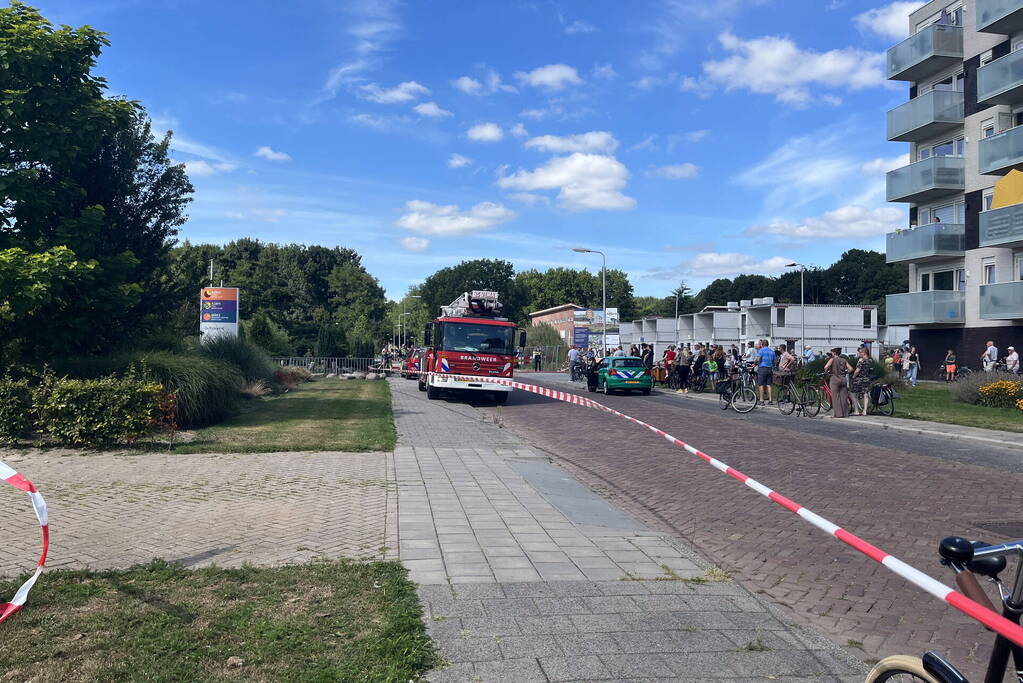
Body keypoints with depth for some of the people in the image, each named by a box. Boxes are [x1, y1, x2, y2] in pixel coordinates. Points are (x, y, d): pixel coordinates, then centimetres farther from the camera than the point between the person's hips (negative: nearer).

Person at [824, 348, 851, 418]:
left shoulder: (832, 359, -3)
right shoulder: (844, 360, 11)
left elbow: (826, 367, -17)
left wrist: (826, 373, 0)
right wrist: (845, 373, 19)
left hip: (834, 378, -5)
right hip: (843, 379, 5)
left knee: (835, 397, -1)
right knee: (843, 396, 8)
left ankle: (837, 413, -3)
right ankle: (845, 413, 11)